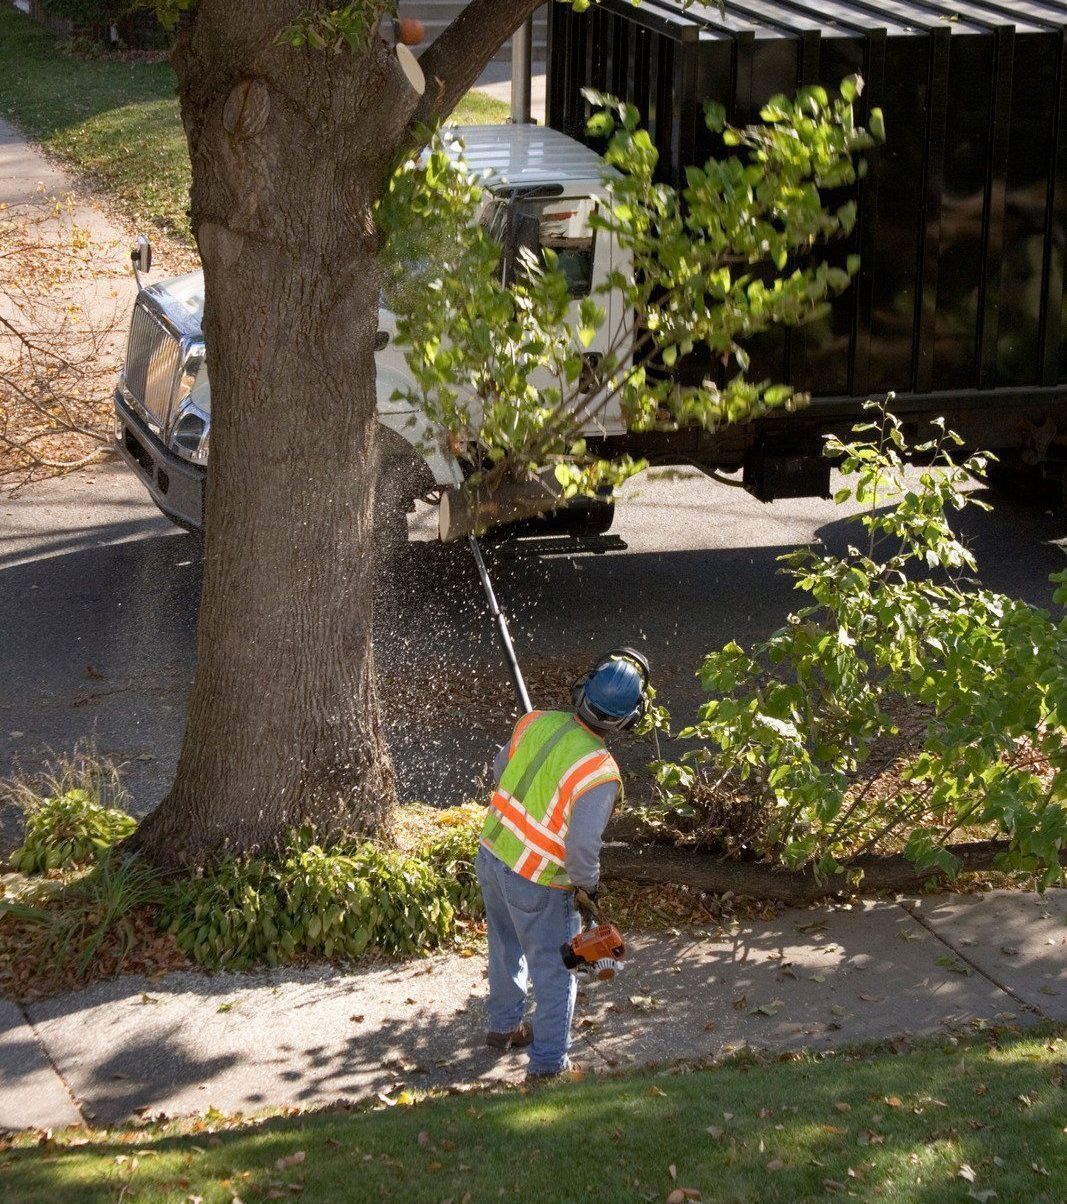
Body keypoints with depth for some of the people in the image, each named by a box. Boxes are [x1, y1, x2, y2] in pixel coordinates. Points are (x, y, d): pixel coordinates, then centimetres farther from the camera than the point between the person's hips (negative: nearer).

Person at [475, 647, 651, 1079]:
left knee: (507, 948, 29)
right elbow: (582, 847, -27)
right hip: (537, 883, -7)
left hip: (492, 855, 7)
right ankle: (548, 1062, 19)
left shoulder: (536, 721, -11)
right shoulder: (600, 774, -28)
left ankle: (504, 1026, 47)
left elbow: (500, 770, 7)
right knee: (554, 970, 12)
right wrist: (587, 888, -7)